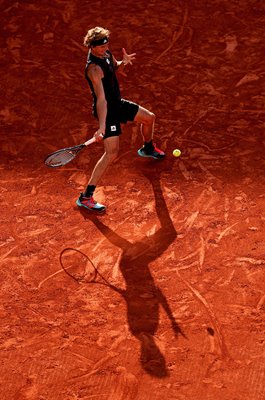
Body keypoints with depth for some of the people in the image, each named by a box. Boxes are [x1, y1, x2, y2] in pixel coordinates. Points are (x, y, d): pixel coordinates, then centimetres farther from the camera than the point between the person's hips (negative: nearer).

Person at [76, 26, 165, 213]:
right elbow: (101, 99, -39)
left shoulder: (106, 54, -3)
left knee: (149, 118, 25)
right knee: (112, 153, -19)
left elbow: (114, 67, 19)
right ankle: (85, 197, -17)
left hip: (119, 104, 10)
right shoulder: (94, 68, -31)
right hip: (107, 111, -10)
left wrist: (123, 62, -6)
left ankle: (148, 148, 59)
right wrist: (102, 126, -48)